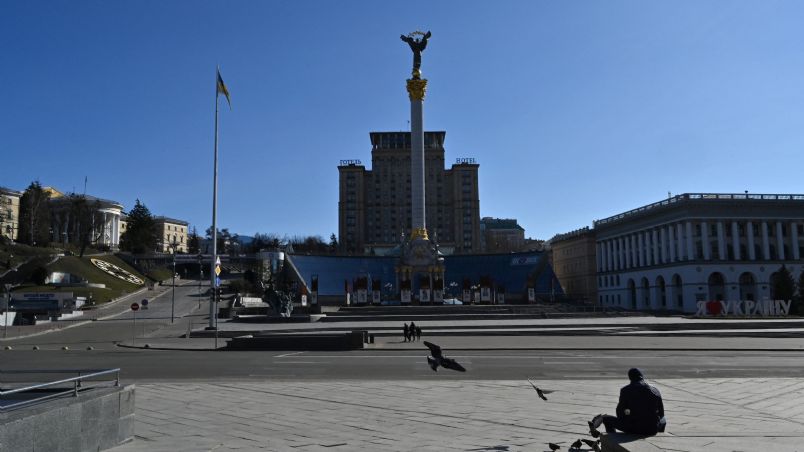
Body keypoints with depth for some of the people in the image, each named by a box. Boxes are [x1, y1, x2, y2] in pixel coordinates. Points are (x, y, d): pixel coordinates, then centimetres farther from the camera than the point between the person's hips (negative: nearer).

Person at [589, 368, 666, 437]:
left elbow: (620, 414, 1)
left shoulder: (626, 390, -3)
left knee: (607, 419, 20)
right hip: (652, 429, 3)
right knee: (663, 420, 39)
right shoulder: (655, 391, 4)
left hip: (634, 428, -3)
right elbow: (661, 413, 9)